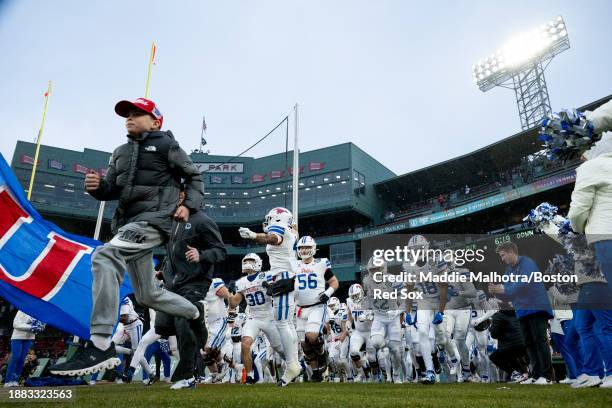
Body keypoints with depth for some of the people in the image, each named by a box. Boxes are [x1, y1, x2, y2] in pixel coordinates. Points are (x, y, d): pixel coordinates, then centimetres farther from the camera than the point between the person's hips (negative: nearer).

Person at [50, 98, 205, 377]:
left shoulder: (165, 144, 3)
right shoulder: (121, 153, 21)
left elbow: (194, 177, 5)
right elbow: (112, 190, 18)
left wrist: (189, 205, -9)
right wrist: (96, 186, -4)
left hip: (155, 218, -8)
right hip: (128, 223, 8)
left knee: (104, 256, -31)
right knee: (147, 295, 13)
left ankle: (100, 346, -32)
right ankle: (194, 312, 37)